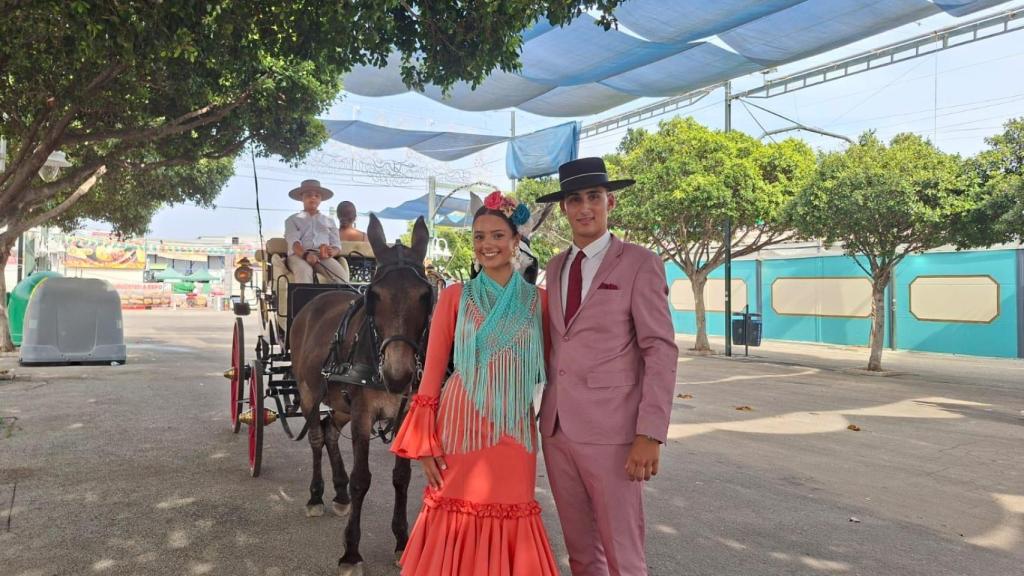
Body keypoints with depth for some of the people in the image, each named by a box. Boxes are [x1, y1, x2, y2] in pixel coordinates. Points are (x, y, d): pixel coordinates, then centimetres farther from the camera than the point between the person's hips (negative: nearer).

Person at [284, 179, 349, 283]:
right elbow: (293, 242, 1)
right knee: (304, 271, -39)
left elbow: (336, 245, 16)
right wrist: (305, 254, -23)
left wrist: (331, 252, -12)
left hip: (323, 257, 2)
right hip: (298, 255, -2)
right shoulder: (293, 220, 20)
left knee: (341, 274, -32)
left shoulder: (329, 221, 27)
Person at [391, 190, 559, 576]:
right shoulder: (455, 297, 1)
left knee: (510, 524, 8)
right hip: (461, 426, -1)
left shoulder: (538, 301, 5)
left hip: (515, 432, 1)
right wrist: (423, 440, -6)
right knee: (456, 518, 7)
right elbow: (432, 371, 0)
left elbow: (549, 366, 11)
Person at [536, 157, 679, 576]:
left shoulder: (639, 263, -5)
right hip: (556, 428, 6)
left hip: (610, 432, -5)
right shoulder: (555, 267, 13)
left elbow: (661, 350, -10)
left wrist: (650, 435, -16)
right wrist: (545, 408, 9)